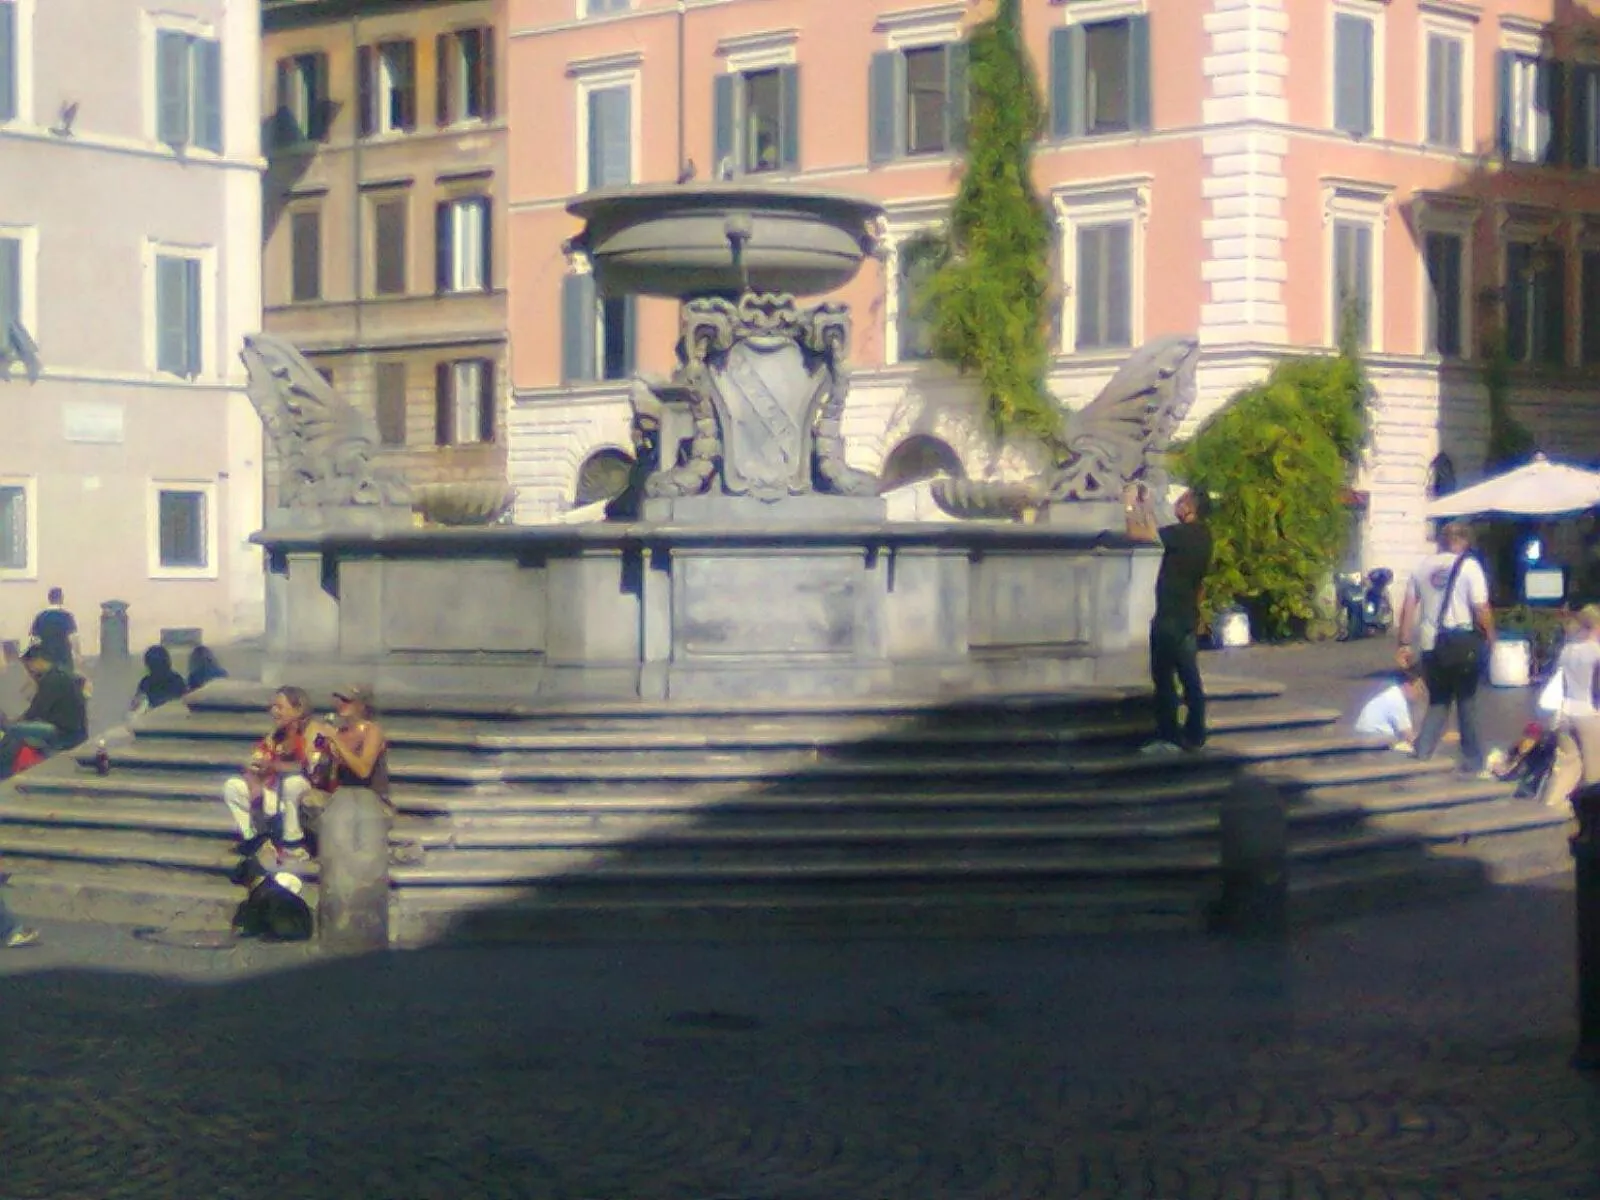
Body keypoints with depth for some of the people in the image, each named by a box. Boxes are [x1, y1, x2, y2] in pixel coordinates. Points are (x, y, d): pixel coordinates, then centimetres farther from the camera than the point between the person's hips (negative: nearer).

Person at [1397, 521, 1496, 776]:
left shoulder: (1422, 566, 6)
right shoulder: (1469, 565, -6)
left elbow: (1408, 608, 7)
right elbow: (1481, 609, -11)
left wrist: (1405, 644, 11)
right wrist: (1490, 637, 3)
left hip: (1430, 643, 4)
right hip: (1462, 640, -4)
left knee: (1438, 702, 16)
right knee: (1467, 703, 10)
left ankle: (1421, 757, 2)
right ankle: (1473, 765, 14)